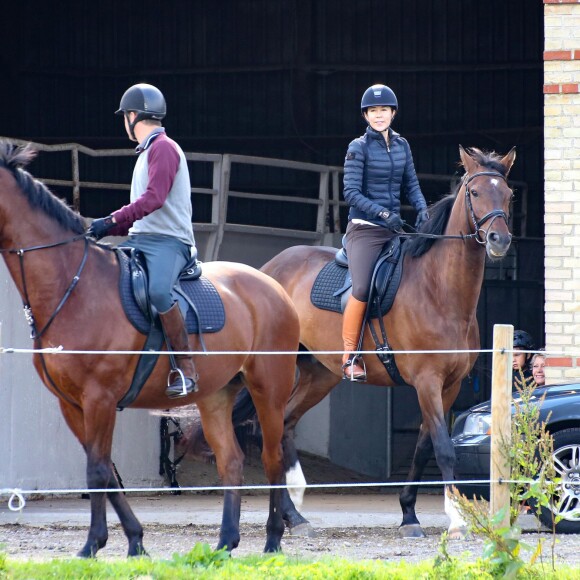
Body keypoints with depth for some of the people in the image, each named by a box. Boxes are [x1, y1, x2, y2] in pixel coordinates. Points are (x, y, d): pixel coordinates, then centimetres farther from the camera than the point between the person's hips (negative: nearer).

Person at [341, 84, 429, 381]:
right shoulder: (359, 148, -5)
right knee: (362, 290, -19)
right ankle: (350, 357, -10)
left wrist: (422, 209, -5)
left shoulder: (401, 145, 11)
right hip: (364, 228, -6)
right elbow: (351, 193, -11)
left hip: (393, 228, 6)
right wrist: (383, 214, -22)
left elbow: (411, 184, 16)